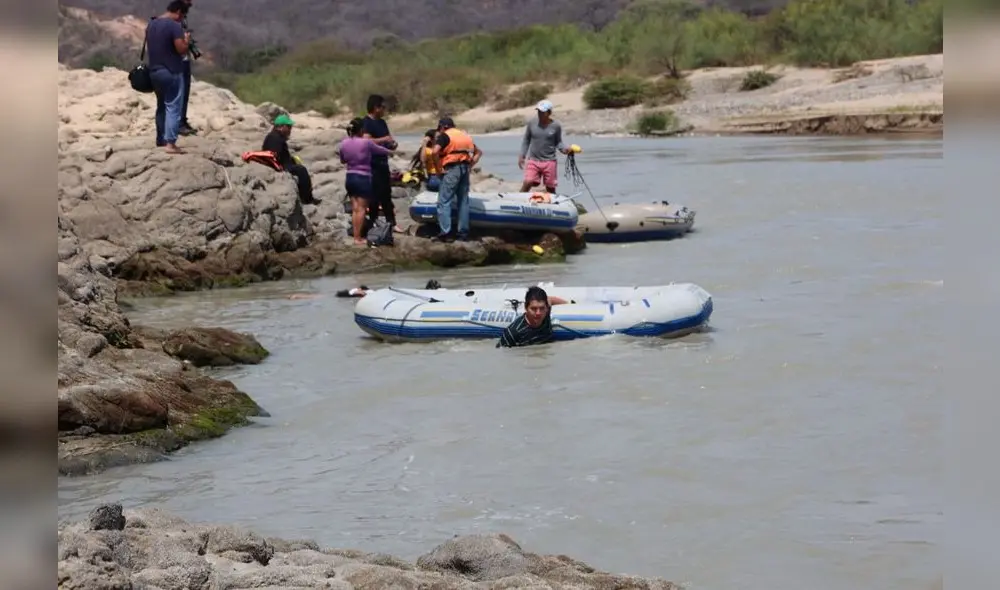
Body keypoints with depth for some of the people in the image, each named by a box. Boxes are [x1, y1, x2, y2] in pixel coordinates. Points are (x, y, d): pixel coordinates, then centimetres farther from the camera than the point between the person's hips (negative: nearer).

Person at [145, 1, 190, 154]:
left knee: (161, 106, 18)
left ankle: (161, 140, 23)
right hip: (172, 72, -8)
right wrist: (186, 40, 0)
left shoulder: (151, 24, 10)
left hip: (154, 71, 8)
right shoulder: (174, 25, -15)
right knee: (173, 107, -6)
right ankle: (170, 143, -12)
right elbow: (181, 49, -18)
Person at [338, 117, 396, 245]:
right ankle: (358, 238, -4)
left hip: (350, 177, 6)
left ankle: (356, 236, 11)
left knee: (355, 208, 10)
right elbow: (379, 149, 5)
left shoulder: (344, 143, 2)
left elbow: (342, 160, 16)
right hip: (363, 178, -6)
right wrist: (390, 151, 25)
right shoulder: (366, 142, -12)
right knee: (361, 208, -3)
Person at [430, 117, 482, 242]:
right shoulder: (464, 135, 20)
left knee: (444, 201, -4)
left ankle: (445, 233, -11)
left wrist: (439, 168, -8)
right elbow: (478, 152, 24)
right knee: (463, 201, 12)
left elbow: (434, 152, -17)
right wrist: (471, 165, 16)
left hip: (452, 169, -7)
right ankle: (463, 233, 13)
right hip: (465, 169, 7)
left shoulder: (444, 136, -1)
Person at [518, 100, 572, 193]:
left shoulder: (556, 126, -5)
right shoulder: (532, 123, -2)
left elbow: (558, 142, 7)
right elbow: (526, 140, 9)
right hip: (533, 160, 0)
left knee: (550, 188, 7)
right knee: (527, 183, -15)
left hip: (549, 161, 0)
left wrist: (563, 149, -14)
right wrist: (522, 155, 3)